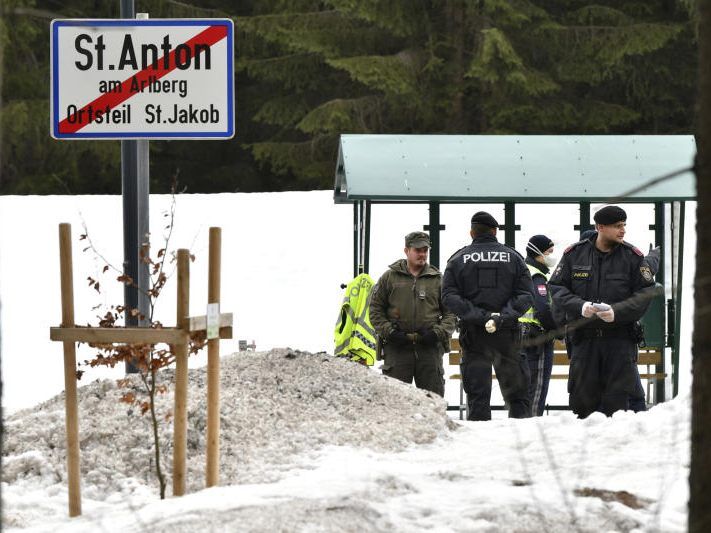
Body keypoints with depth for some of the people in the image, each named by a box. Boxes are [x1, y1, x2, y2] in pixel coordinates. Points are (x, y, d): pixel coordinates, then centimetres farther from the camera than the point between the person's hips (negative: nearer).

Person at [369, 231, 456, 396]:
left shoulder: (437, 279, 12)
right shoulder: (389, 277, 9)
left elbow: (450, 313, 11)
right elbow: (375, 310, 8)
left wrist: (438, 333, -6)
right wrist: (389, 332, -6)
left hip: (430, 346, 1)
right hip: (397, 347, -1)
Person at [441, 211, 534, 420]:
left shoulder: (458, 259, 5)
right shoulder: (513, 257, 7)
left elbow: (449, 297, -6)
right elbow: (525, 296, -3)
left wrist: (480, 317, -12)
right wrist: (503, 317, -12)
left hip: (473, 333, 0)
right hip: (508, 333, 0)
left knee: (477, 395, 1)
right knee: (517, 395, 9)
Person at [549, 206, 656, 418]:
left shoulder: (633, 256, 2)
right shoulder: (574, 254, 3)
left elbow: (645, 294, 0)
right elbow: (556, 287, 4)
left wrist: (617, 312, -16)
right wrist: (580, 306, -15)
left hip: (620, 336, -1)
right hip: (583, 336, 1)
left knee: (617, 400, -2)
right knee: (582, 397, 3)